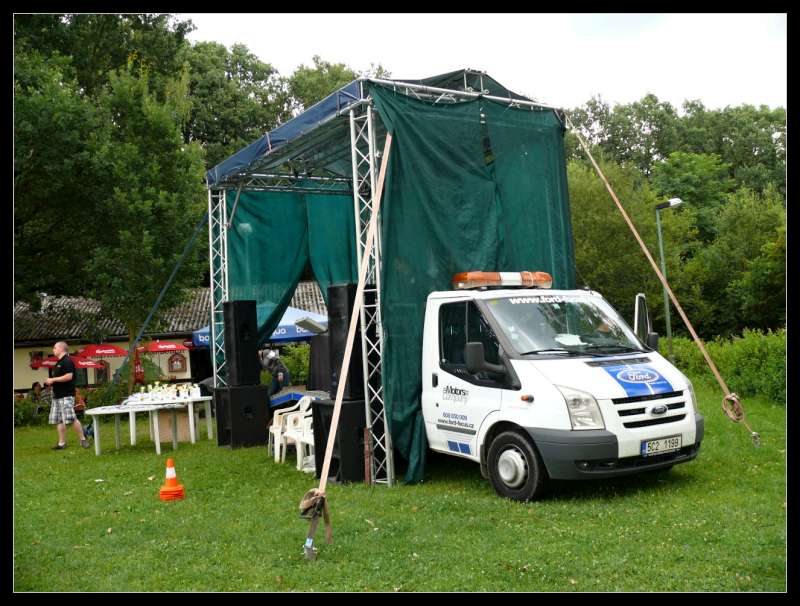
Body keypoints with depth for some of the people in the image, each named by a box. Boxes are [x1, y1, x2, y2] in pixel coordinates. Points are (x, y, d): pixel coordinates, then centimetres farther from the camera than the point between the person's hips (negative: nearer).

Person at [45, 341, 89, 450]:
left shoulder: (67, 361, -11)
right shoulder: (58, 363, 20)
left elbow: (69, 376, -22)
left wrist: (53, 379, -16)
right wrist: (50, 382, 13)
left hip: (66, 395, -10)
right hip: (57, 396, 10)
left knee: (71, 419, -12)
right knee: (59, 420, 8)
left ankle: (83, 439, -4)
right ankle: (62, 443, 12)